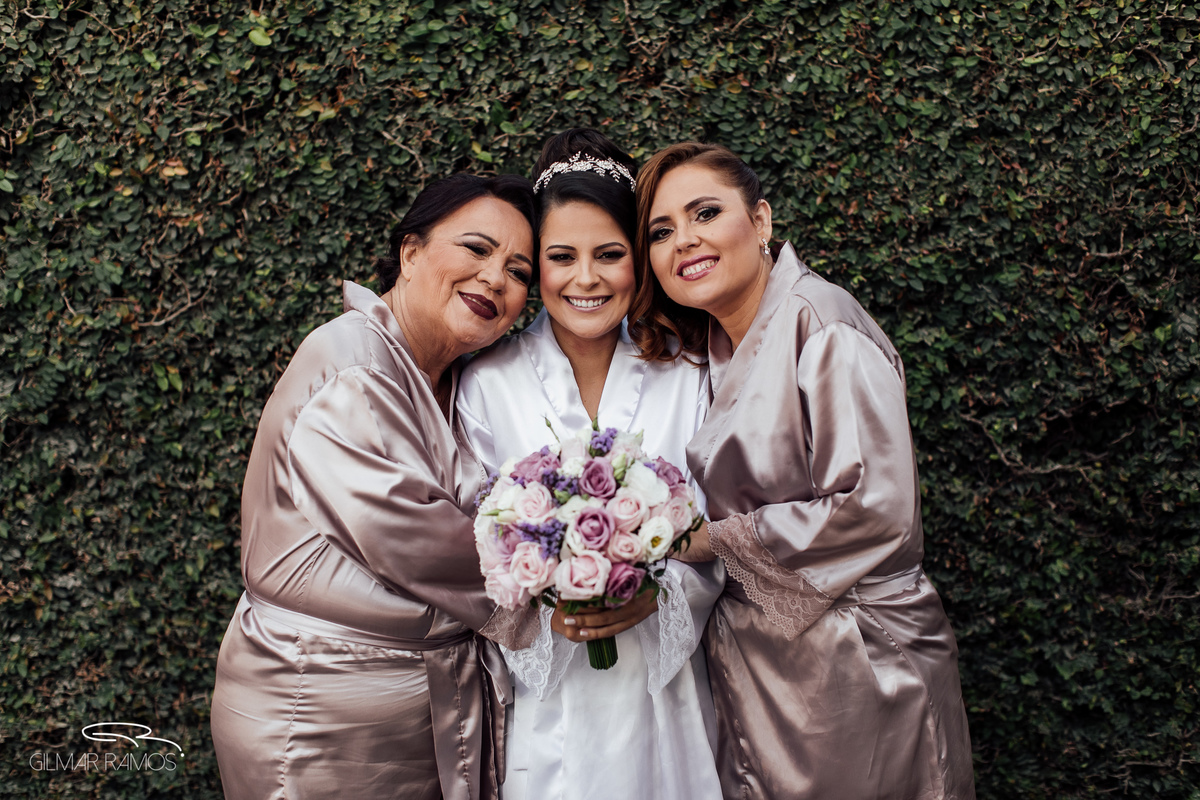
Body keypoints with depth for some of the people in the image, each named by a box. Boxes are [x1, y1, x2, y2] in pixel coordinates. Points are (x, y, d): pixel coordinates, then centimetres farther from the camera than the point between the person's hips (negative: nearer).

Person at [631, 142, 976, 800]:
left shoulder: (820, 324, -16)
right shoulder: (711, 349, 8)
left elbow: (875, 508, -24)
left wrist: (717, 539, -15)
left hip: (855, 667, -7)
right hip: (756, 660, 7)